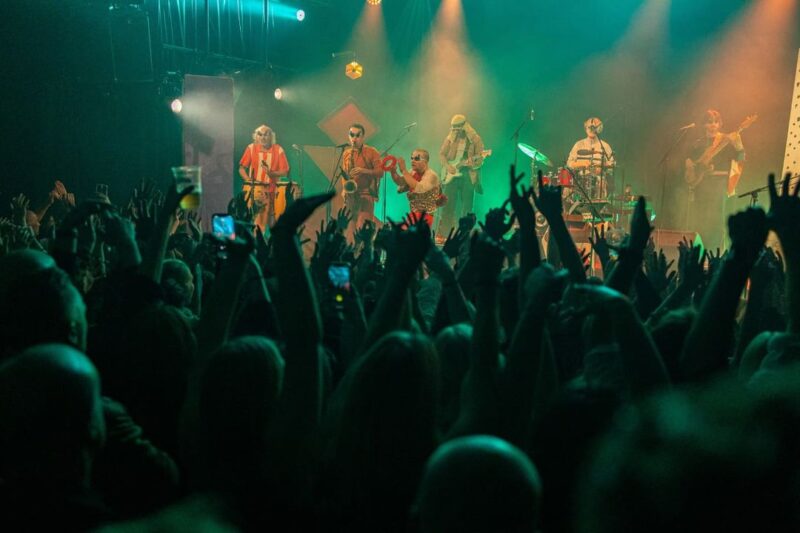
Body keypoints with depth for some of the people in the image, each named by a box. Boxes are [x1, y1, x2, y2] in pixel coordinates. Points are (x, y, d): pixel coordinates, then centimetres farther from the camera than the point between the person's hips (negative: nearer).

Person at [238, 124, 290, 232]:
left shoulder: (278, 150, -1)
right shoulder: (251, 148, 1)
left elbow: (285, 172, 1)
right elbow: (242, 169, 3)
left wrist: (271, 173, -18)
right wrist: (249, 181, -14)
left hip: (270, 191, 0)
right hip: (253, 190, 0)